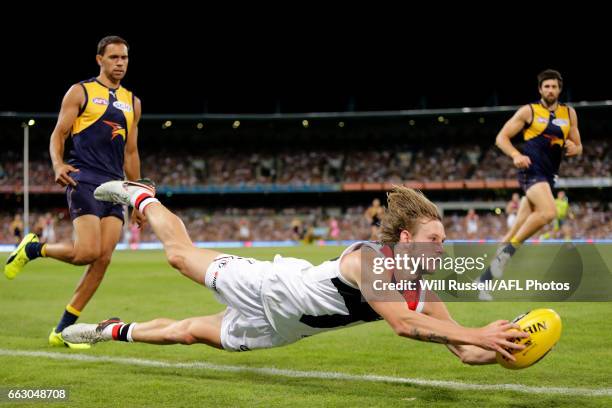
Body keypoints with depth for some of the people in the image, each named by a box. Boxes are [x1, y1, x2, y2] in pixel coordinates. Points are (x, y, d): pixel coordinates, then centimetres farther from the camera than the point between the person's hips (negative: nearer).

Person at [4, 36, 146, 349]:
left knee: (103, 258, -5)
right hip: (84, 180, -6)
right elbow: (58, 135, 1)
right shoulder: (80, 92, 3)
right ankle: (32, 248, 9)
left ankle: (62, 330, 3)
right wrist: (58, 165, -20)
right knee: (87, 252, -20)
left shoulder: (132, 102, 18)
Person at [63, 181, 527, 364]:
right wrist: (478, 333, -54)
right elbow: (402, 324, -50)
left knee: (187, 333, 20)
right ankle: (140, 196, 42)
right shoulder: (369, 259, -36)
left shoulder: (425, 293, -13)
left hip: (276, 328, 5)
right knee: (182, 254, 16)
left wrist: (502, 348, -32)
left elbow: (464, 351, -12)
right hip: (272, 288, -5)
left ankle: (116, 331, 43)